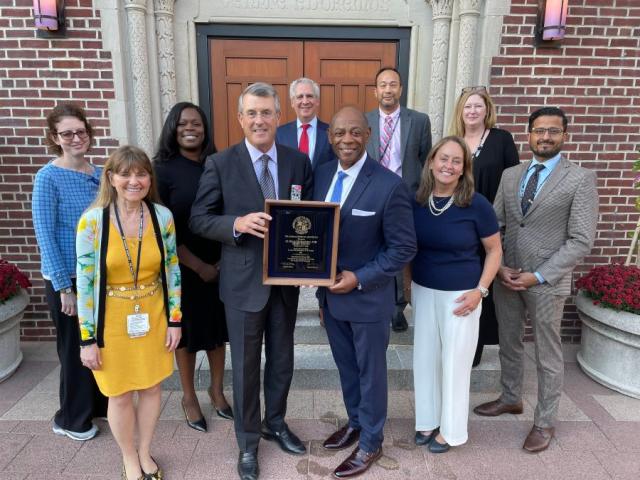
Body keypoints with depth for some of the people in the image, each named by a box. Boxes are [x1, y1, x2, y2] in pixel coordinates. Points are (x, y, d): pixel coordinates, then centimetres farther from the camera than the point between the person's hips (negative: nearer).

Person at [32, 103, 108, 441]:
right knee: (76, 348, 9)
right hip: (68, 277, -5)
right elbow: (45, 236, -14)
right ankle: (71, 419, 30)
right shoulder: (48, 177, -12)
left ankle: (103, 404, 37)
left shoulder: (99, 173, 4)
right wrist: (64, 287, -15)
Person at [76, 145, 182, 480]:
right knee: (120, 395, 13)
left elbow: (172, 270, 1)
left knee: (151, 388, 16)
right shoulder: (93, 220, -14)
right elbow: (84, 281, -10)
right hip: (112, 321, -2)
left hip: (153, 316, 2)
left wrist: (174, 320, 1)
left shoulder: (162, 216, -7)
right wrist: (87, 338, -8)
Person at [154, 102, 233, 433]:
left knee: (217, 327, 14)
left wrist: (225, 259, -7)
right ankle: (189, 396, 32)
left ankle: (217, 389, 35)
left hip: (219, 264, 3)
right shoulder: (163, 169, -9)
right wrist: (198, 266, -12)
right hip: (182, 267, -3)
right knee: (186, 330, 12)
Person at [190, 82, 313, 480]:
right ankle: (248, 441, 34)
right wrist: (238, 224, -24)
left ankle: (276, 423, 44)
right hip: (244, 280, -3)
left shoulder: (299, 162, 1)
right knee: (246, 365, 12)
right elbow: (199, 219, -7)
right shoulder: (220, 164, -7)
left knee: (282, 359, 19)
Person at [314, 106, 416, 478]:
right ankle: (355, 422, 47)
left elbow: (404, 248, -15)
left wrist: (360, 279, -20)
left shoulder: (390, 186, -19)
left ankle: (371, 443, 35)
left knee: (370, 371, 14)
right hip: (330, 292, 6)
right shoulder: (322, 174, 1)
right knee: (346, 366, 23)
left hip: (368, 297, -6)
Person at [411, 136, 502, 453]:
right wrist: (408, 284, 7)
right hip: (423, 291, 4)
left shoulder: (476, 205, -14)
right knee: (425, 357, 15)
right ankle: (428, 420, 36)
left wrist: (480, 290, -11)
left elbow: (494, 250, -4)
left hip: (460, 295, -4)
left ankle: (450, 429, 30)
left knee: (455, 361, 9)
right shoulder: (416, 200, -4)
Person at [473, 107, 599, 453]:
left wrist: (538, 276, -16)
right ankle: (510, 399, 41)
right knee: (509, 343, 19)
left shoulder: (580, 179, -7)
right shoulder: (509, 175, 7)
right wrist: (498, 267, -6)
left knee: (548, 354, 10)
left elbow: (581, 241, -12)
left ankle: (544, 422, 28)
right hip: (505, 276, 5)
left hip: (547, 281, -4)